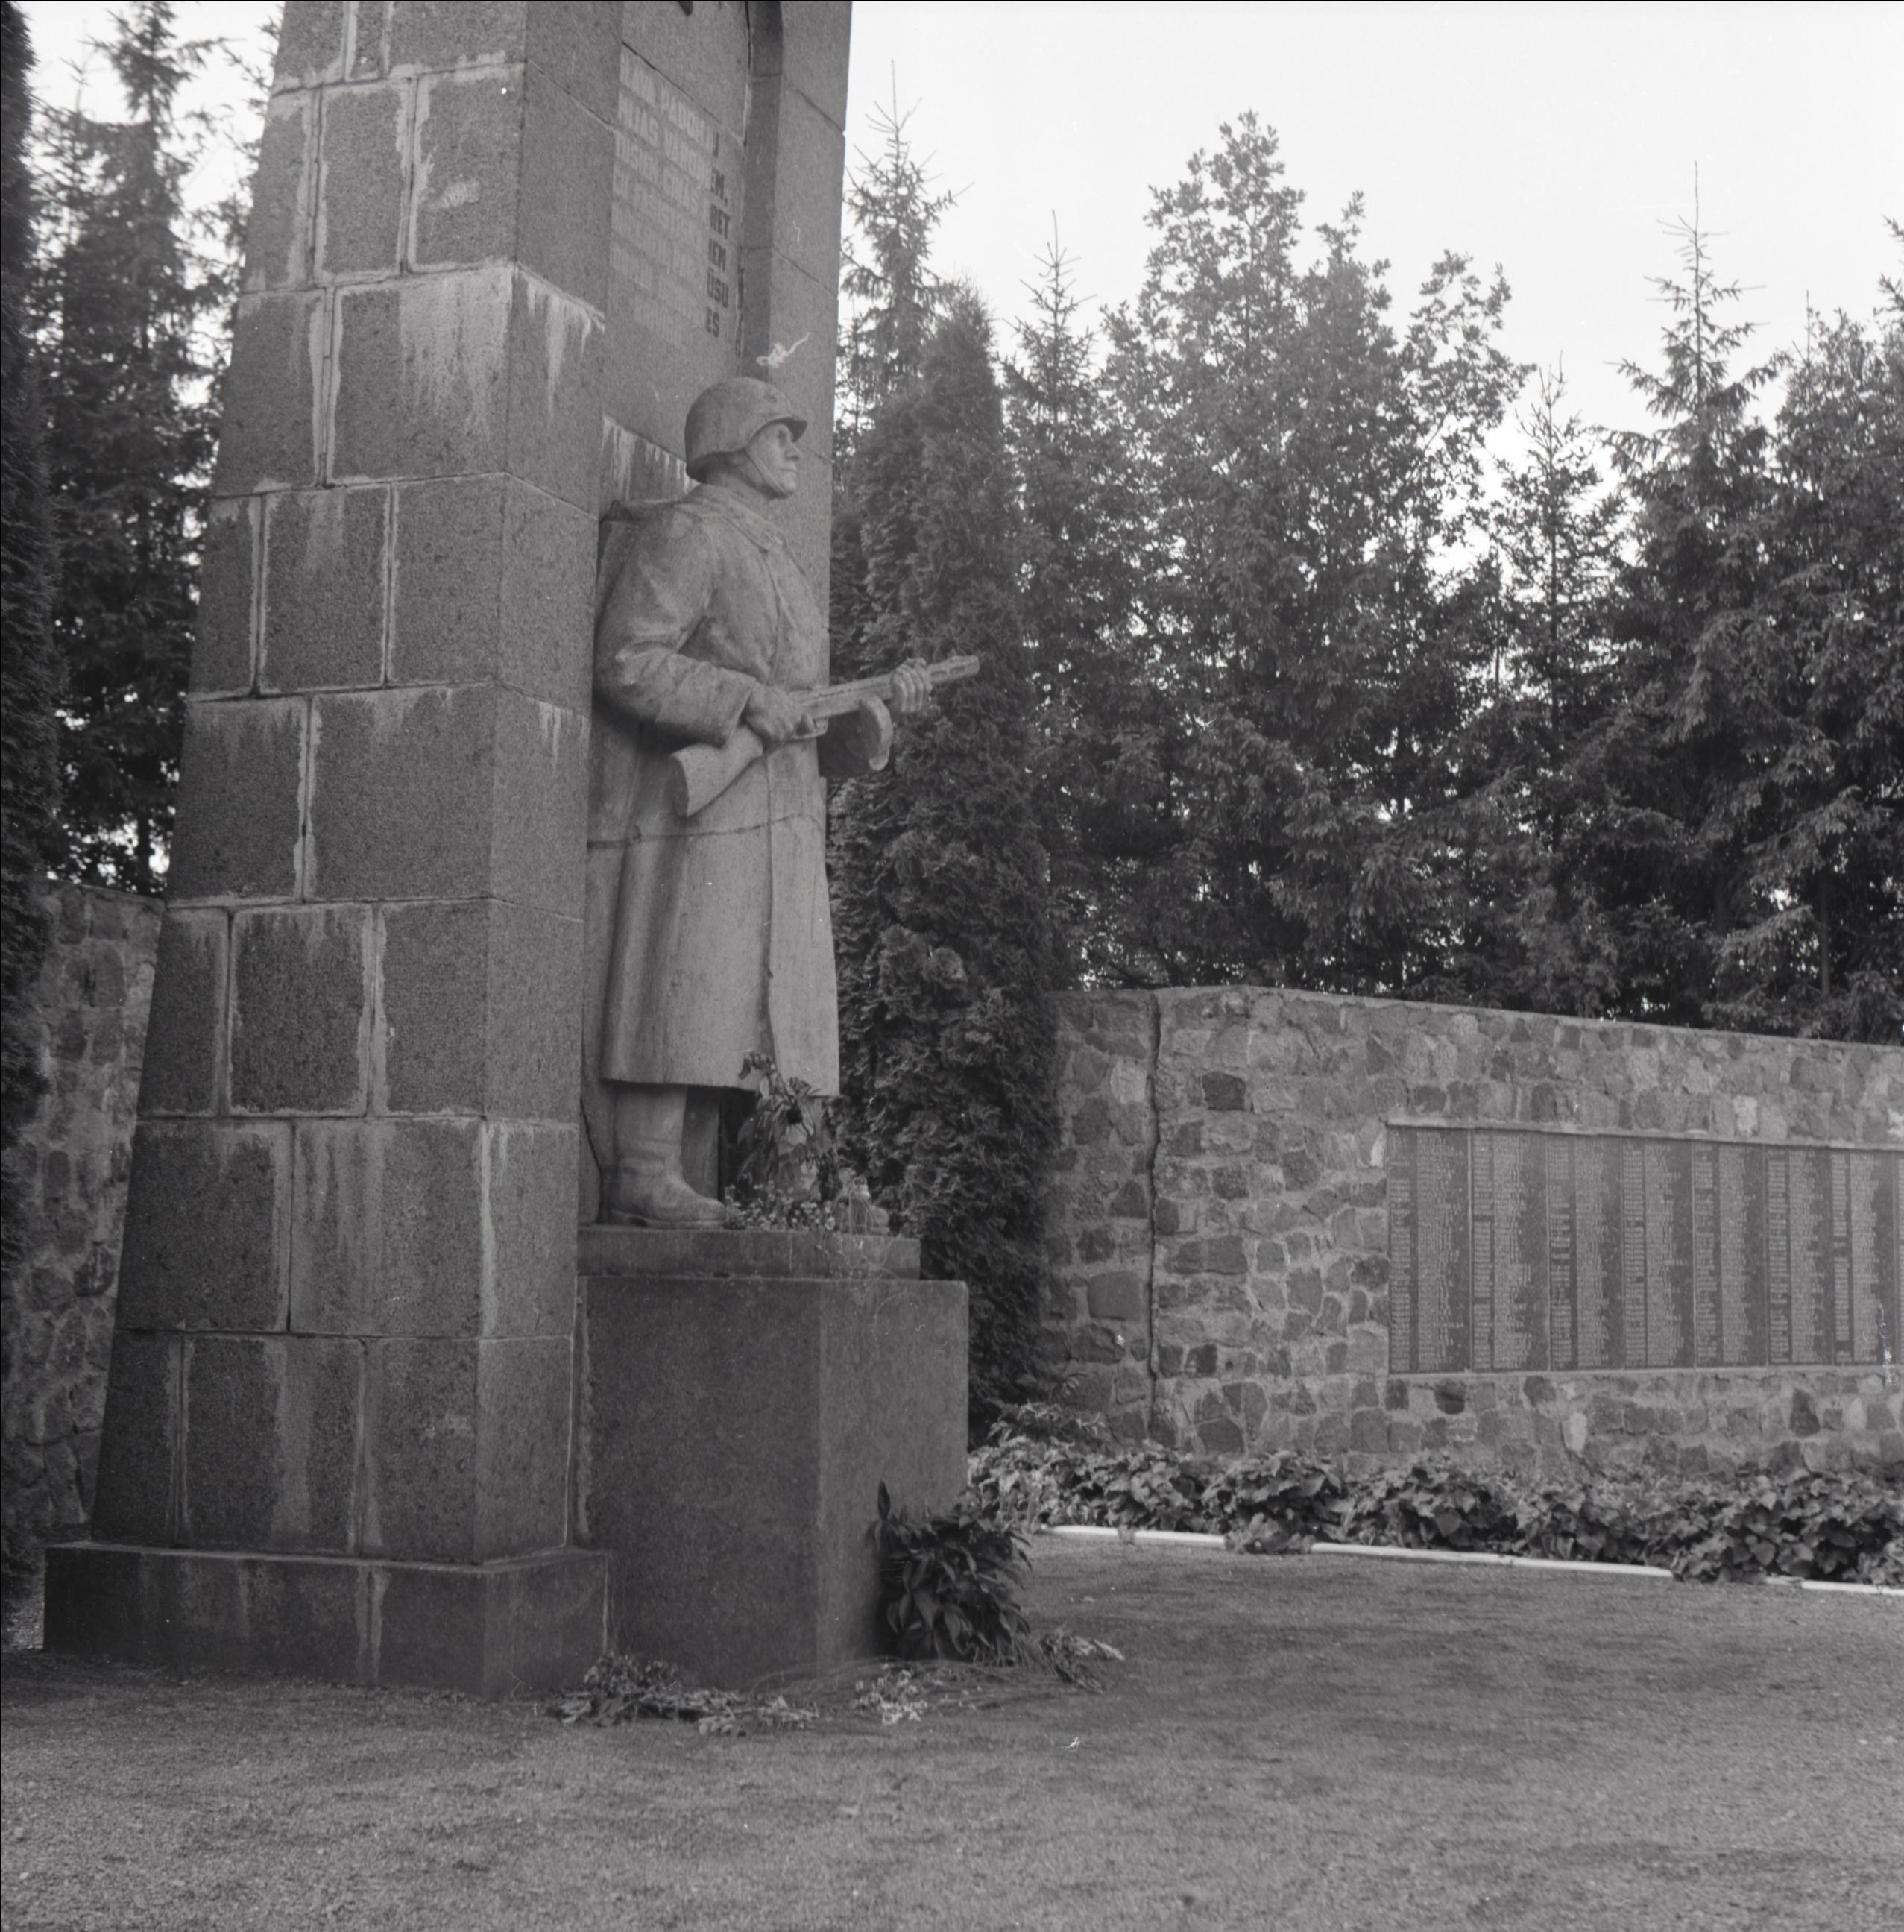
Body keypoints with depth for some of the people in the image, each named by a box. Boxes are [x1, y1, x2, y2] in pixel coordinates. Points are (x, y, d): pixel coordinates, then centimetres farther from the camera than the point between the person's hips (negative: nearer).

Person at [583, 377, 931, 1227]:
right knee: (679, 990, -14)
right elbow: (626, 662, -14)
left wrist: (881, 704, 8)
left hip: (761, 820, 9)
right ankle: (642, 1178, -15)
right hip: (689, 805, -9)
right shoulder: (683, 533, -1)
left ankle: (656, 1178, 2)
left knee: (714, 1010, 2)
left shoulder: (768, 559, 28)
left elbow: (808, 728, 25)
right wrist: (746, 699, -21)